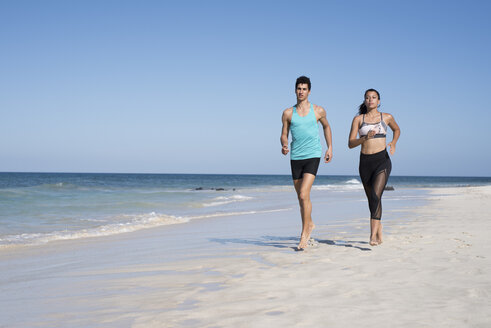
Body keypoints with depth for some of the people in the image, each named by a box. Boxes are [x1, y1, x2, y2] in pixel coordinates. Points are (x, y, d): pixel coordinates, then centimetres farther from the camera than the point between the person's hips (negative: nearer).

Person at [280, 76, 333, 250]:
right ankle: (309, 224, 36)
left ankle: (304, 233, -7)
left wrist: (330, 148, 17)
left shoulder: (318, 111, 3)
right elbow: (284, 135, 9)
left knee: (304, 194, -17)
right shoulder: (288, 113, 5)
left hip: (313, 156, -3)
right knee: (301, 196, 12)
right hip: (295, 157, 3)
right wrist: (284, 146, -13)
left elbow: (326, 126, 21)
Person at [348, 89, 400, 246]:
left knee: (376, 196, -21)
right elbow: (350, 143, -2)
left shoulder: (386, 117, 5)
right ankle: (379, 232, 30)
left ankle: (373, 235, -24)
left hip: (382, 160, -2)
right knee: (372, 199, 12)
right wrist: (365, 138, -20)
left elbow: (396, 129, 25)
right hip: (365, 162, 3)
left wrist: (393, 143, 6)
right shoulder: (358, 119, 4)